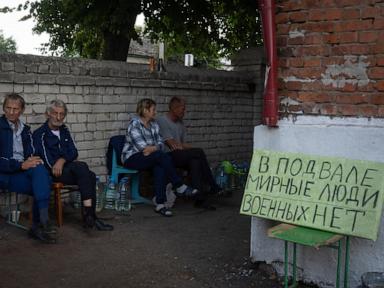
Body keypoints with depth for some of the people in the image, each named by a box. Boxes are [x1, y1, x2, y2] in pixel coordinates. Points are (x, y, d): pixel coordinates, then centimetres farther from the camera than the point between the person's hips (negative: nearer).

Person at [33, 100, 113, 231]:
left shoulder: (64, 130, 20)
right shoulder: (40, 134, -1)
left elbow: (74, 152, 9)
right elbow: (47, 159, -10)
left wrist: (62, 160, -12)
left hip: (69, 170, 6)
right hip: (53, 172, -6)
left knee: (90, 176, -24)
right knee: (81, 166, -31)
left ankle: (90, 217, -25)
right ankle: (89, 215, -32)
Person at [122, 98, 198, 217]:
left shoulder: (154, 125, 16)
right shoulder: (134, 123, -8)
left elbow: (161, 143, 5)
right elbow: (142, 146, -18)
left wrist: (153, 148, -17)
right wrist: (157, 148, -7)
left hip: (150, 157, 6)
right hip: (132, 158, -6)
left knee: (160, 167, -31)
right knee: (163, 156, -30)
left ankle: (160, 204, -36)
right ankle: (179, 186, -18)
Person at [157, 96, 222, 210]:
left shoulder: (180, 123, 20)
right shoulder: (162, 121, -6)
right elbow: (172, 145, -13)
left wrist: (193, 148, -3)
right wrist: (195, 150, -8)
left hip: (179, 155, 7)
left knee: (195, 161, -26)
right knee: (199, 152, -24)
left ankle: (200, 199, -34)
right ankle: (213, 187, -19)